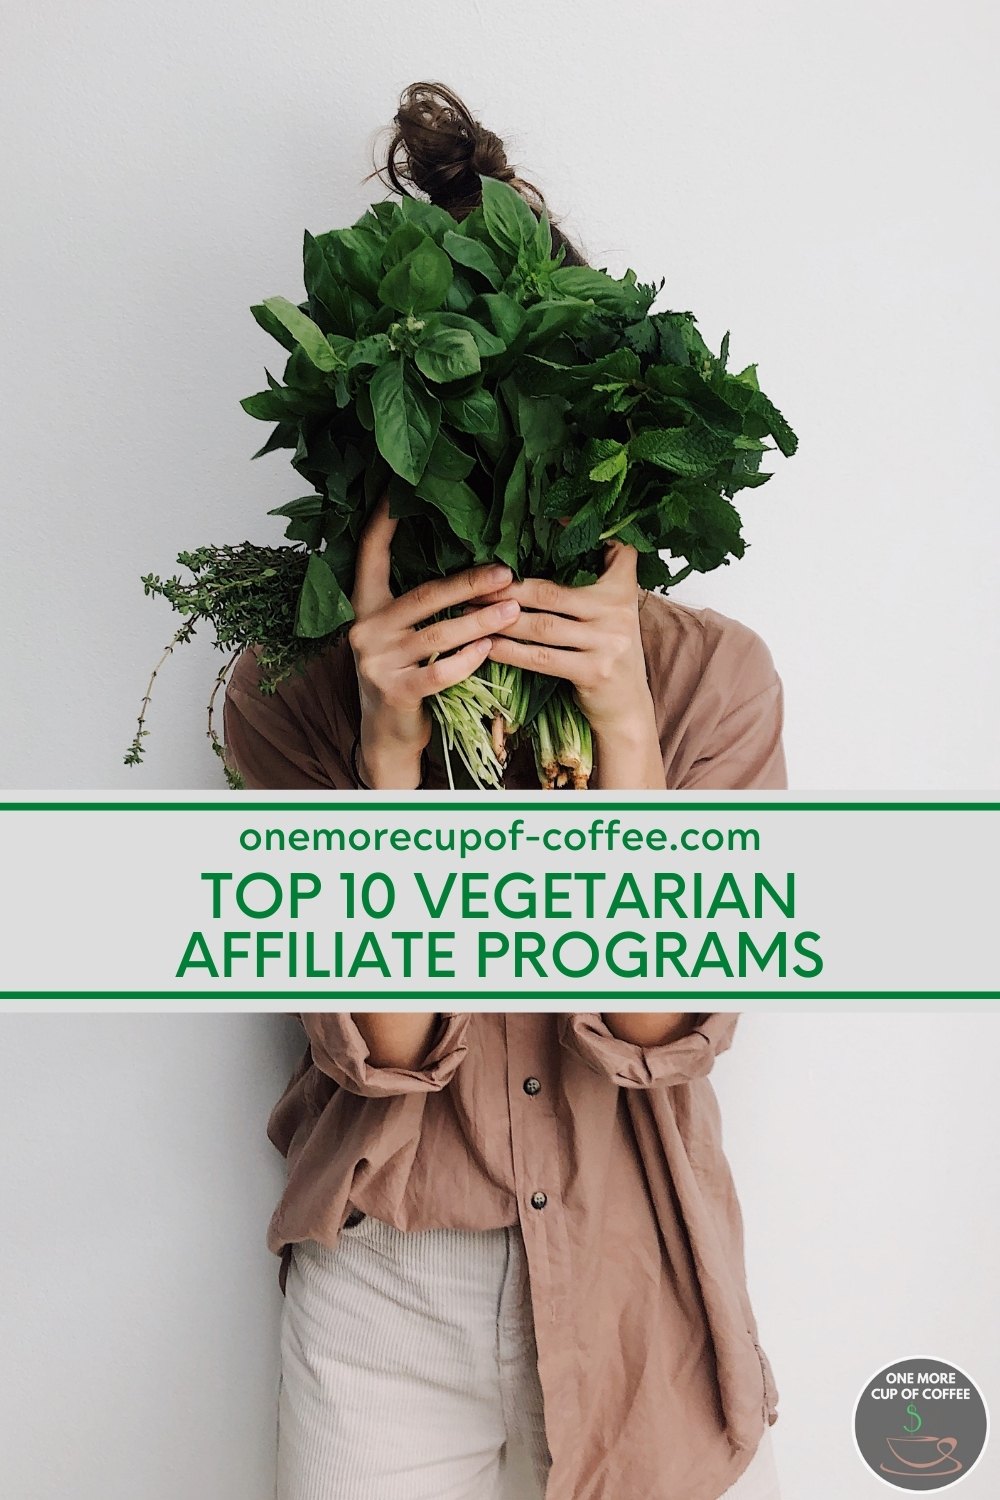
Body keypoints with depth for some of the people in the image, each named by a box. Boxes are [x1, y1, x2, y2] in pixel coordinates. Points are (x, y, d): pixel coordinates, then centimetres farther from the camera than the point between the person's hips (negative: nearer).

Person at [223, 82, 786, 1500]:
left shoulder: (714, 668, -10)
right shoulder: (289, 690, -11)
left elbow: (664, 1025, -17)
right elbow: (379, 1042, -17)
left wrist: (622, 726, -28)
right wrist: (391, 745, -28)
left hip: (642, 1283, 1)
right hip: (385, 1293, 0)